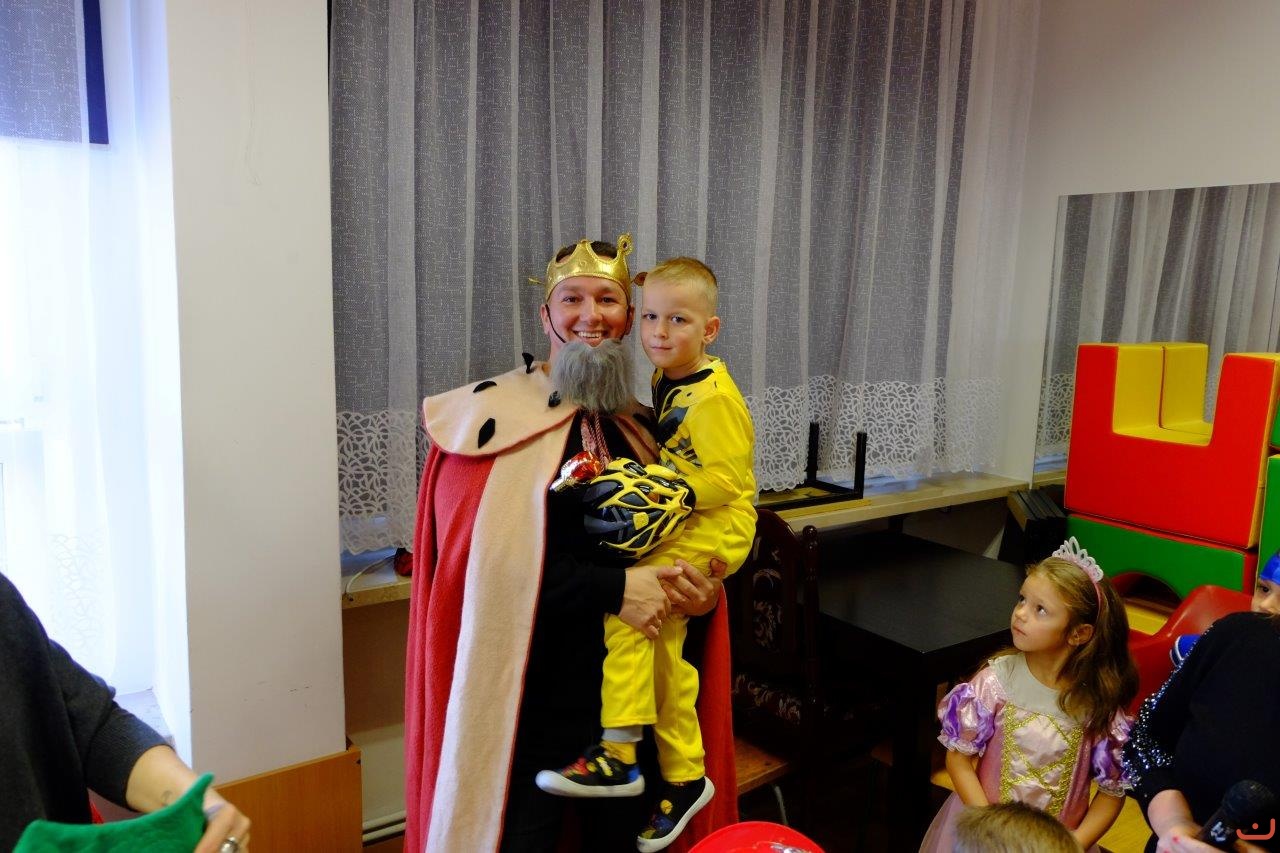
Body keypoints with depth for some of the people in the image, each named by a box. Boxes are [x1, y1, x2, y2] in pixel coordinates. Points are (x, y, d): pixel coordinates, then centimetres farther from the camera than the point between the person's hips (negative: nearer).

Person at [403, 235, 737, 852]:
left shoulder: (638, 425, 8)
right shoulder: (495, 415, -9)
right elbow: (488, 557, -17)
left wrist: (700, 588, -8)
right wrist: (613, 587, -19)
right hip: (531, 688, -5)